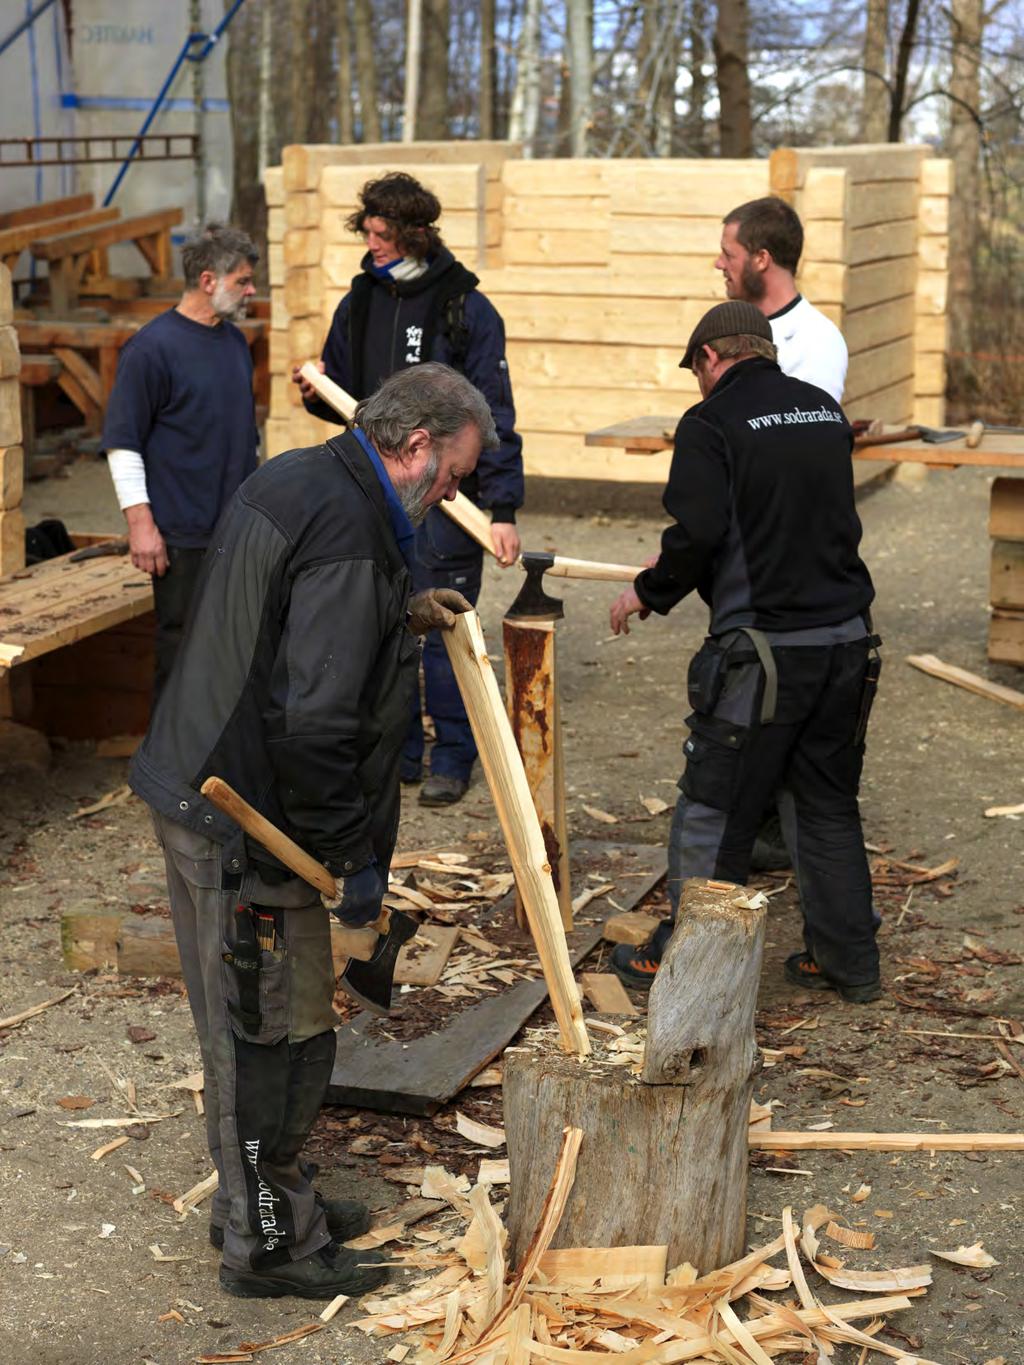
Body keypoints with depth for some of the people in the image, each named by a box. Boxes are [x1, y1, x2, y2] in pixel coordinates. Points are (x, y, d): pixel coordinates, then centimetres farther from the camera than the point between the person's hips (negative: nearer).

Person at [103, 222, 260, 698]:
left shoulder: (235, 341, 11)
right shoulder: (153, 347, -12)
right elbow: (122, 440, -12)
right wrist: (140, 522, -16)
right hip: (182, 535, -7)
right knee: (182, 647, -1)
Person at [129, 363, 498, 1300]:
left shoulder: (294, 479, 10)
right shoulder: (349, 535, -22)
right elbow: (316, 720, -28)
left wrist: (399, 615, 26)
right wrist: (359, 856, -20)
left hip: (195, 791, 11)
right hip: (247, 822, -10)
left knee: (247, 1026, 21)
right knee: (277, 1031, 3)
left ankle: (261, 1198, 36)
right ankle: (269, 1241, 16)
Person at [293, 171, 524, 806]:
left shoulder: (466, 308, -8)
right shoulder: (360, 303, 9)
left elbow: (494, 414, -10)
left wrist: (503, 507, -16)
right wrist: (318, 394, -6)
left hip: (446, 497, -5)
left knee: (445, 633, 1)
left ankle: (453, 758, 14)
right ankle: (398, 751, 22)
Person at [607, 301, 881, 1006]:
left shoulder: (712, 423, -8)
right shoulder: (827, 412, 12)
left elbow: (697, 533, -18)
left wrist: (649, 593, 0)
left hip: (765, 648, -6)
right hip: (848, 640, 6)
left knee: (714, 809, 7)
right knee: (828, 804, 17)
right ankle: (848, 960, 22)